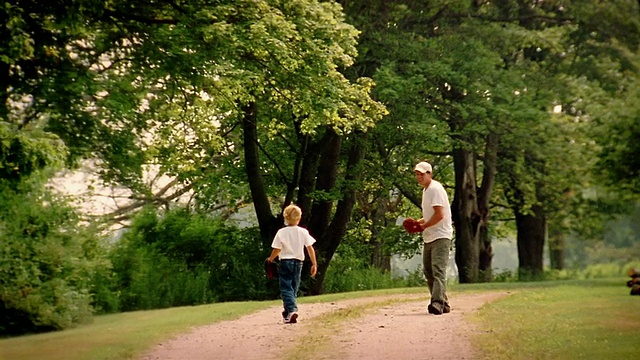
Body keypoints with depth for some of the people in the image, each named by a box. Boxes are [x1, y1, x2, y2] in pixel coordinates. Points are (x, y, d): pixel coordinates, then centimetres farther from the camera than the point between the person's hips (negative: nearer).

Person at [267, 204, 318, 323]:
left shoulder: (281, 232, -7)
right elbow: (310, 248, -3)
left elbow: (276, 250, -7)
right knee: (293, 288, 14)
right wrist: (314, 264, 3)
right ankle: (287, 314, 20)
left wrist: (270, 260, 11)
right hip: (298, 262, 3)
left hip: (285, 262, -3)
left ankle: (292, 310, -25)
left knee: (286, 288, -3)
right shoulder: (303, 232, -2)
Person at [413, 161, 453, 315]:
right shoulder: (425, 190, 18)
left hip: (440, 236, -11)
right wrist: (418, 222, 9)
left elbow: (439, 215, -21)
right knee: (428, 271, 11)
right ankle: (443, 303, 17)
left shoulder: (435, 189, -13)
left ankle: (438, 303, -28)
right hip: (428, 238, 11)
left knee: (438, 270, -19)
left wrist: (423, 226, -12)